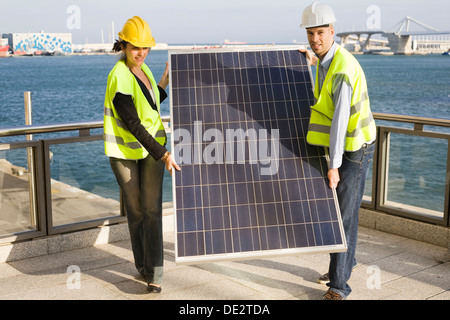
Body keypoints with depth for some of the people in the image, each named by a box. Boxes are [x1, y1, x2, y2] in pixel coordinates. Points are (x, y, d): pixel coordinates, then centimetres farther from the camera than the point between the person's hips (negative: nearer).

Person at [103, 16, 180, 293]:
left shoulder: (142, 69, 1)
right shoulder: (120, 79, -22)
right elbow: (132, 123, -25)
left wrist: (164, 83, 5)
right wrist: (163, 155, -27)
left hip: (153, 145, 5)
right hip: (126, 150, -5)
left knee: (152, 208, -4)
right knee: (135, 210, 7)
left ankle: (154, 273, -1)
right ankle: (142, 263, 29)